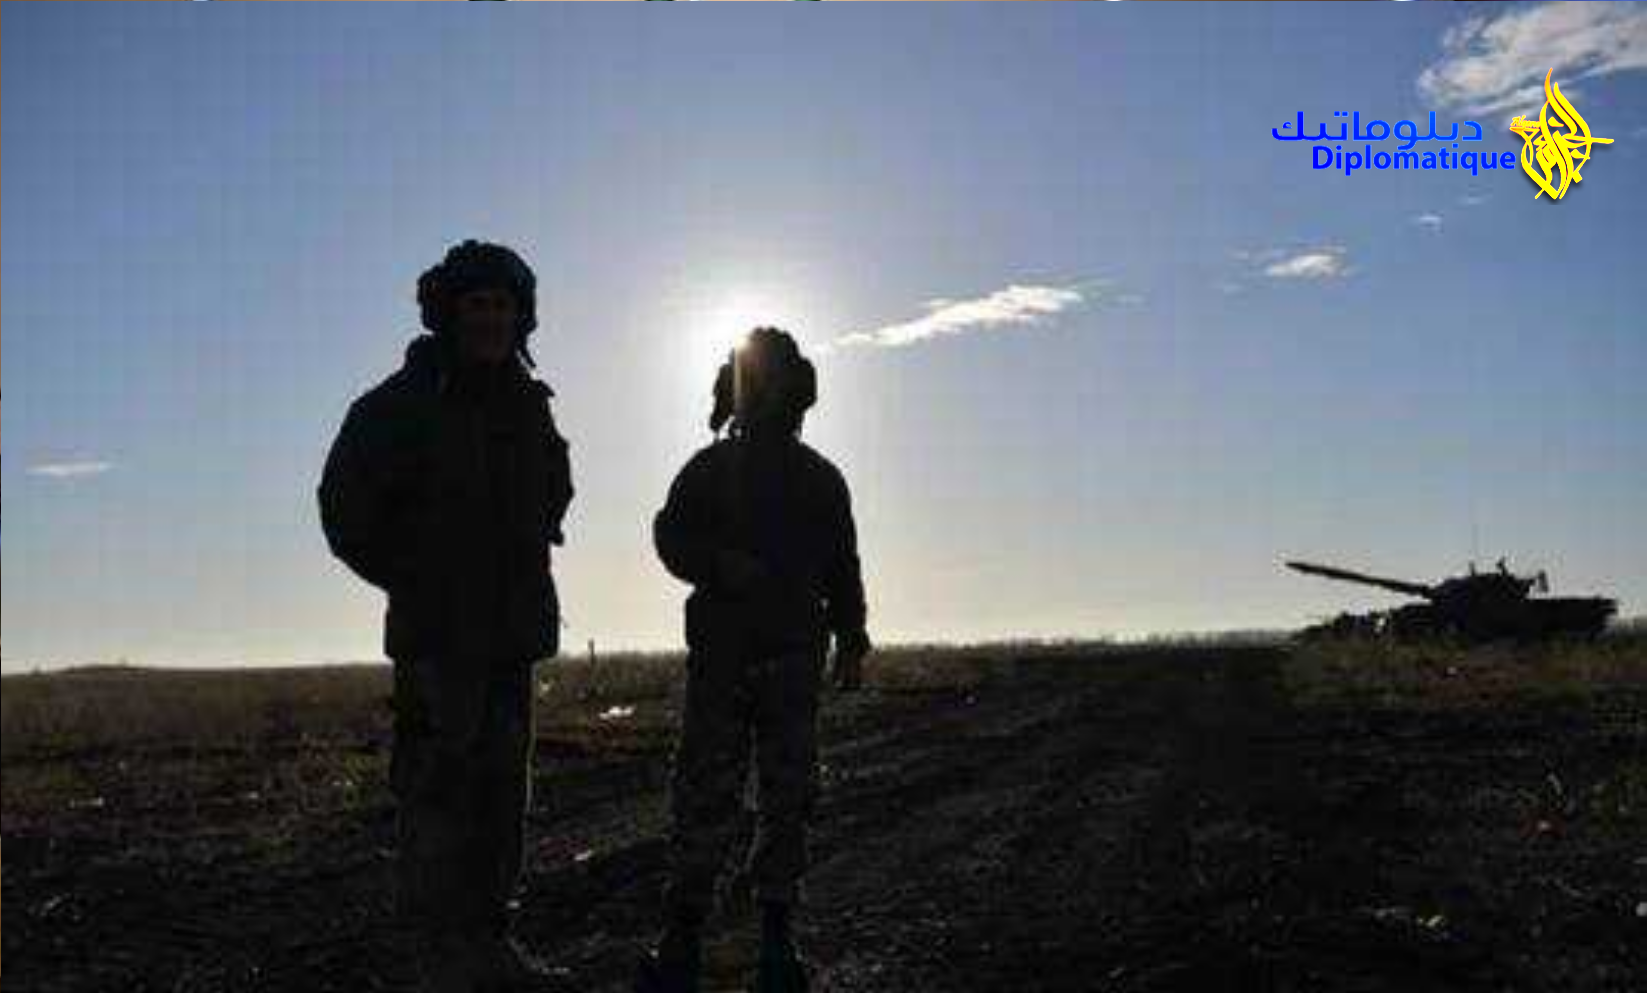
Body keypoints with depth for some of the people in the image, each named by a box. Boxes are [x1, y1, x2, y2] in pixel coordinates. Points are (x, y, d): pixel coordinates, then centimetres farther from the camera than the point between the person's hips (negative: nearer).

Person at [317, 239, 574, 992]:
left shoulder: (527, 406, 13)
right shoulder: (403, 404, -6)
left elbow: (553, 494, 27)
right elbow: (346, 509, -4)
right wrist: (414, 581, -2)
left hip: (513, 632, 7)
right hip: (436, 634, -6)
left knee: (502, 790, 11)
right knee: (438, 794, -6)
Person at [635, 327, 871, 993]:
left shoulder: (820, 478, 15)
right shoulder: (710, 467, 10)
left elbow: (843, 569, 16)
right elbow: (671, 535, 7)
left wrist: (851, 643, 7)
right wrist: (721, 565, -12)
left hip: (794, 660, 2)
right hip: (720, 651, -1)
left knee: (788, 796, 3)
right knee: (705, 794, -4)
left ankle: (777, 938, 12)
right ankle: (682, 936, 5)